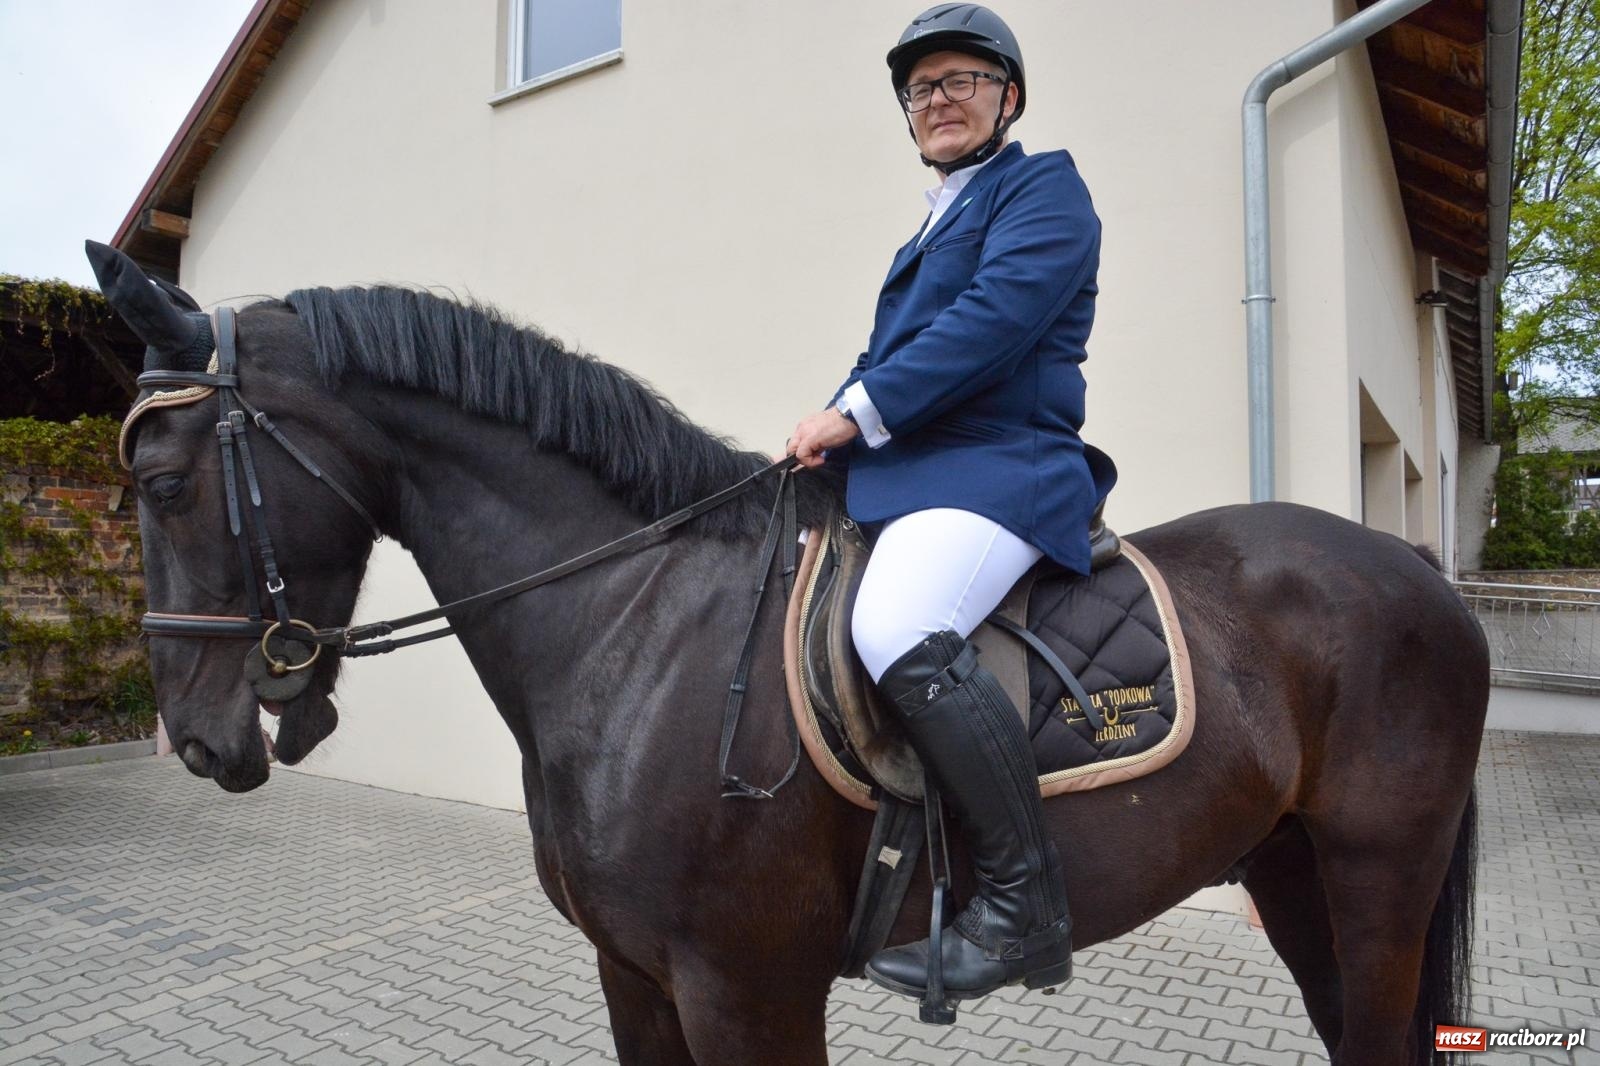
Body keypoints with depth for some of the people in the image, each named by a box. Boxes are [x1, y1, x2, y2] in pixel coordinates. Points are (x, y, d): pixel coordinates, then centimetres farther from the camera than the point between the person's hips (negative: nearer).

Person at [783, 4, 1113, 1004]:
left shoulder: (1044, 190, 4)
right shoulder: (932, 230, 30)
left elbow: (992, 319, -14)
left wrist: (859, 409, -17)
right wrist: (837, 428, 2)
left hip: (999, 465, -10)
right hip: (902, 471, 10)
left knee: (900, 631, -36)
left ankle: (1026, 911, -23)